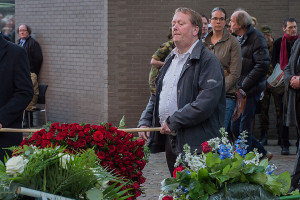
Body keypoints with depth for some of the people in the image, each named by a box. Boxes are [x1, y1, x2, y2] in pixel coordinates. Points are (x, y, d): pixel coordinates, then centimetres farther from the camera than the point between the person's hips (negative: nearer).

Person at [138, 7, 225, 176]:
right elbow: (156, 96, 27)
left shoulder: (208, 61, -8)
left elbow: (206, 102, -20)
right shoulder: (171, 60, 20)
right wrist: (145, 122, 10)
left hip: (196, 144, -8)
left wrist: (173, 121, -18)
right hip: (170, 141, 8)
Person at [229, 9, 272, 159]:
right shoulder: (237, 39, 15)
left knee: (243, 129, -6)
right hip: (239, 90, 8)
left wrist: (244, 87, -17)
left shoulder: (257, 38, -10)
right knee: (235, 128, 8)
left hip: (250, 91, -8)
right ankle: (262, 154, 21)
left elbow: (263, 65, -17)